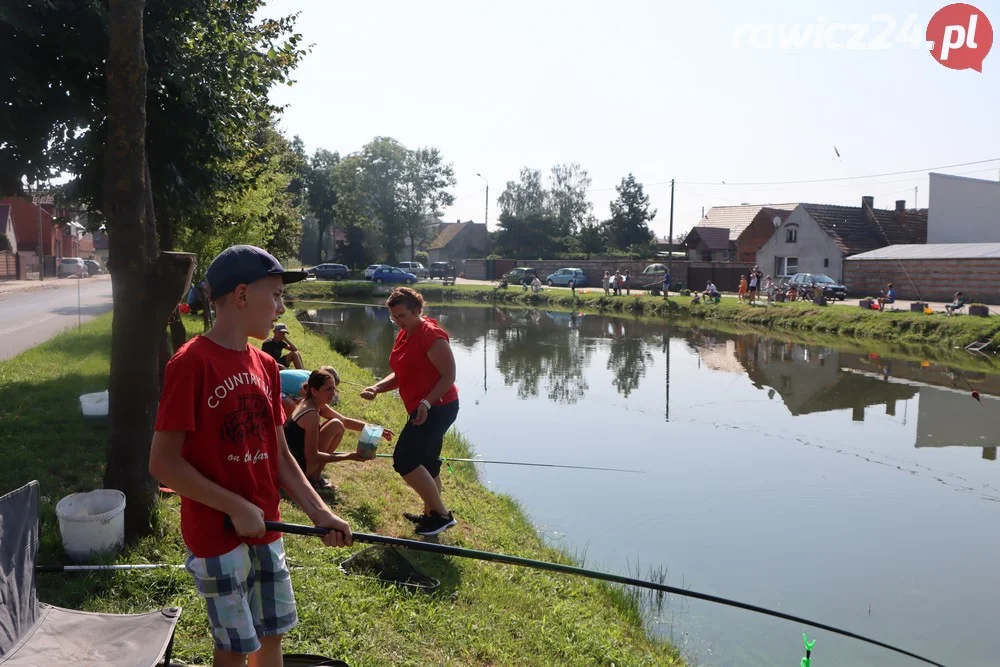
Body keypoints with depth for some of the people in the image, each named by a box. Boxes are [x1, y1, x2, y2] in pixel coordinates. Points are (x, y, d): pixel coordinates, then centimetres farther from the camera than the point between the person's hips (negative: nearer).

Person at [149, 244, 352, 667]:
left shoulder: (266, 366, 5)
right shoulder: (191, 363, -17)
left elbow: (279, 455, 8)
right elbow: (163, 463, -18)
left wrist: (318, 512, -2)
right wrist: (236, 507, -18)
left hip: (266, 530, 7)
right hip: (217, 534, -6)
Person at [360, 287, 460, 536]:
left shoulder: (431, 334, -18)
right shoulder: (404, 336, 10)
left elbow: (449, 375, -19)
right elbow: (401, 375, 14)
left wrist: (427, 402, -28)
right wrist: (376, 388, -2)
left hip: (438, 408, -10)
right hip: (424, 409, 10)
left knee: (404, 460, -12)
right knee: (426, 462, 16)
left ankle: (442, 514, -3)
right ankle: (431, 514, 29)